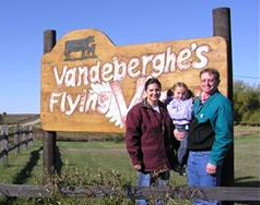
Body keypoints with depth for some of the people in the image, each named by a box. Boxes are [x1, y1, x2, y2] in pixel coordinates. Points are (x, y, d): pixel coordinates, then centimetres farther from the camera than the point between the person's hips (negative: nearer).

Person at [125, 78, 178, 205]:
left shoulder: (164, 109, 11)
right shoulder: (137, 111, -9)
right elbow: (131, 138, -13)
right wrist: (135, 159, -16)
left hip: (163, 162, 6)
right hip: (146, 162, -6)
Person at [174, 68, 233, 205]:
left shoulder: (221, 102, -12)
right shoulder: (197, 102, 13)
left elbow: (224, 135, -17)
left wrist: (214, 160, -20)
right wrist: (178, 132, 6)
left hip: (208, 156, -8)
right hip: (192, 155, 8)